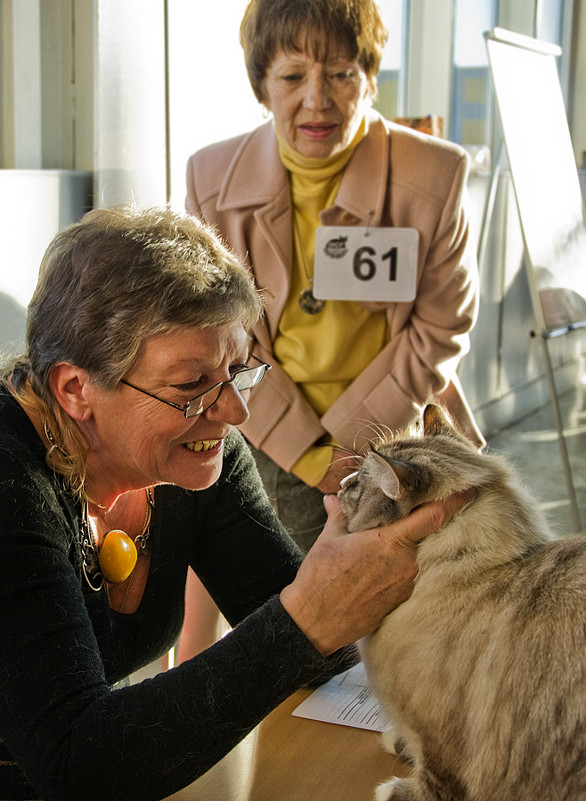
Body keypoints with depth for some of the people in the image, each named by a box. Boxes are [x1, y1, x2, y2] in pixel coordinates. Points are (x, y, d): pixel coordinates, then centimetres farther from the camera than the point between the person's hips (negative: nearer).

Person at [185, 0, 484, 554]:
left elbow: (440, 332, -5)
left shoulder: (435, 176, -12)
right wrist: (307, 456, -9)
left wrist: (346, 443, -9)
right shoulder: (212, 177, -7)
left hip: (393, 440, 0)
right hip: (267, 442, 1)